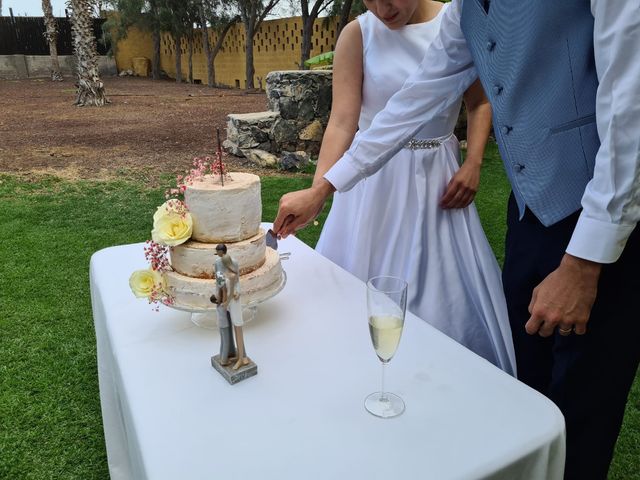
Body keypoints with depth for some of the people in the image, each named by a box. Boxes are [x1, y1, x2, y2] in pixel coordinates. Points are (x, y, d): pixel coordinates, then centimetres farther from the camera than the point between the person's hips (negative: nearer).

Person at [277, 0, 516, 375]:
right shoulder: (358, 34, -6)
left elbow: (480, 103, 10)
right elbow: (342, 121, -15)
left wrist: (473, 165, -4)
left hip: (438, 178, 2)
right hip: (374, 180, -1)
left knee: (446, 291, 9)